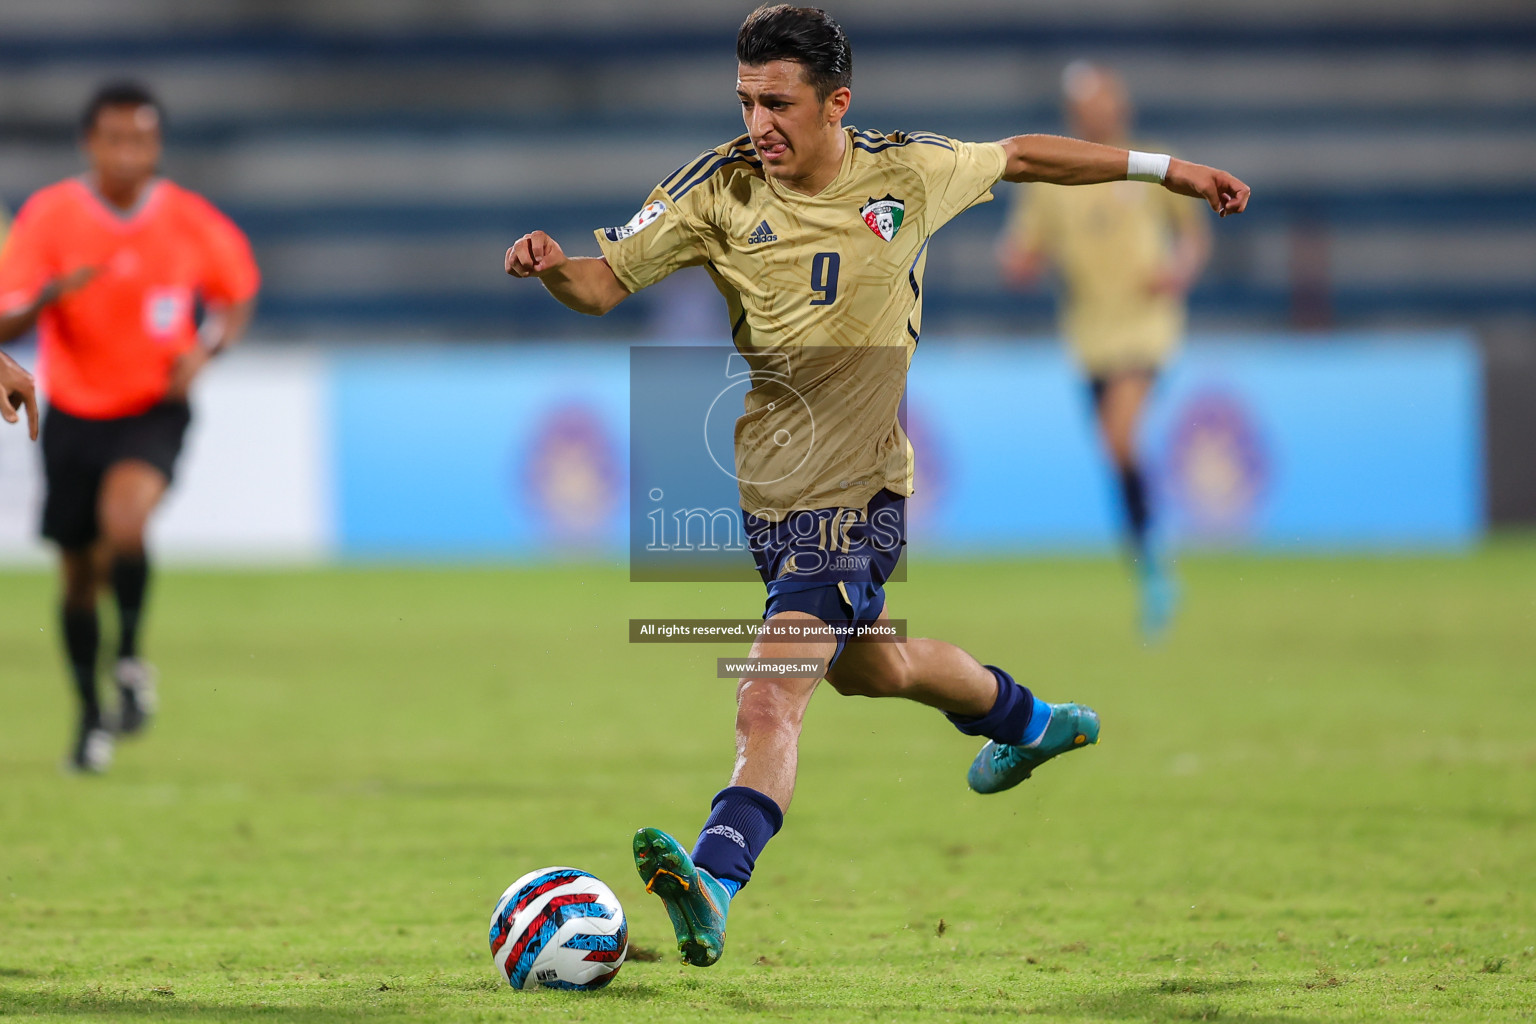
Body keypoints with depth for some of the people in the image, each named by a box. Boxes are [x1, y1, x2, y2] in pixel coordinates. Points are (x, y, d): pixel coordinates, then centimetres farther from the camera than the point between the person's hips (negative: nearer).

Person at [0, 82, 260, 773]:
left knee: (124, 524, -29)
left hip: (154, 411, -1)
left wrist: (206, 350, -9)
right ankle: (91, 717, 28)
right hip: (74, 412, 1)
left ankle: (129, 658, -5)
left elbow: (236, 298, 11)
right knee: (79, 576, 8)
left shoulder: (191, 222, -7)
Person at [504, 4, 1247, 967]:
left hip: (855, 492, -5)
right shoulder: (720, 189, -7)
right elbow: (605, 282, -7)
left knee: (770, 706, -21)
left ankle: (714, 886, -34)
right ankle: (1024, 720, 56)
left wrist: (1163, 167, 17)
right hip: (765, 487, 5)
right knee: (864, 665, 29)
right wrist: (553, 267, -31)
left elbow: (1020, 157, 10)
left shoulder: (909, 173, -9)